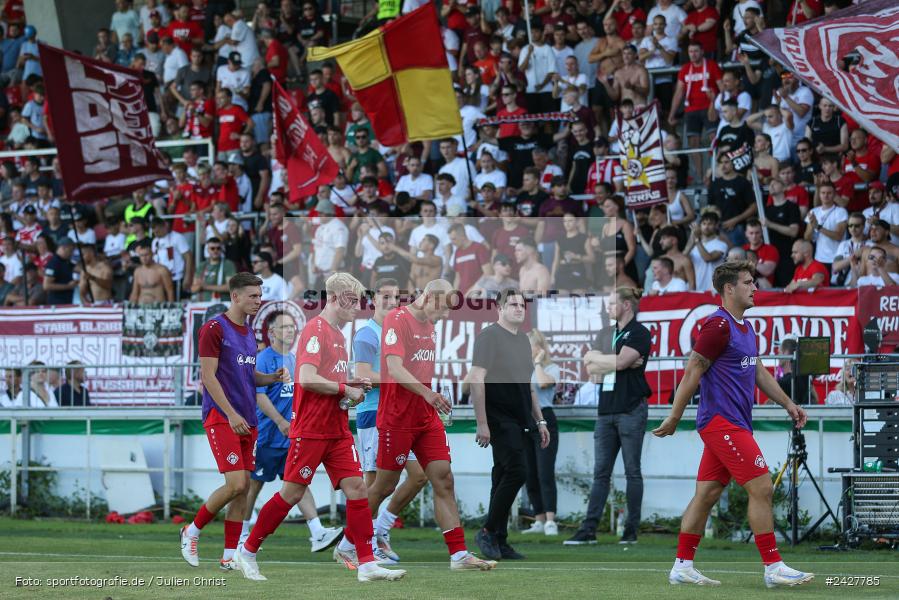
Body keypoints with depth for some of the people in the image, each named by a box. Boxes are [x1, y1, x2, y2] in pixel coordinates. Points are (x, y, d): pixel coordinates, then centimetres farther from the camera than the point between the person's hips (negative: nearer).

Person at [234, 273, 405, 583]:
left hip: (337, 431, 9)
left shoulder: (337, 334, 16)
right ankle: (247, 552, 11)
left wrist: (351, 385, 8)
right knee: (292, 493, -3)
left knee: (356, 487, -2)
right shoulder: (315, 330, -13)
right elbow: (307, 379, -24)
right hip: (311, 429, -8)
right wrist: (346, 390, -15)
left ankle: (367, 564, -3)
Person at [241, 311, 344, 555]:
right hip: (267, 435, -6)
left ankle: (318, 534, -15)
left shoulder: (294, 359, 13)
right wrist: (280, 422, -23)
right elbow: (258, 395, -17)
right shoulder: (264, 359, -10)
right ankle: (241, 535, 19)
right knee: (254, 483, 5)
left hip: (292, 435, 6)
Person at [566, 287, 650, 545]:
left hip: (631, 410, -6)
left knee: (632, 471, -1)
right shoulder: (605, 334, 18)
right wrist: (623, 363, -7)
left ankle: (632, 530, 3)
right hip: (606, 409, 6)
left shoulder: (639, 333, -3)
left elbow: (620, 361, -16)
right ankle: (589, 529, 0)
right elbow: (592, 369, 6)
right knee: (600, 473, 3)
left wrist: (595, 358, 0)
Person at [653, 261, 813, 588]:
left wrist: (788, 404, 21)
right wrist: (673, 419, -11)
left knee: (707, 494, 9)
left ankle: (682, 567, 12)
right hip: (722, 422, -10)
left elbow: (759, 371, 26)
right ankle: (773, 568, -9)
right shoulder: (718, 326, -14)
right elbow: (692, 374, -13)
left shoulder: (746, 328, 17)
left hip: (734, 424, 10)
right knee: (761, 488, -11)